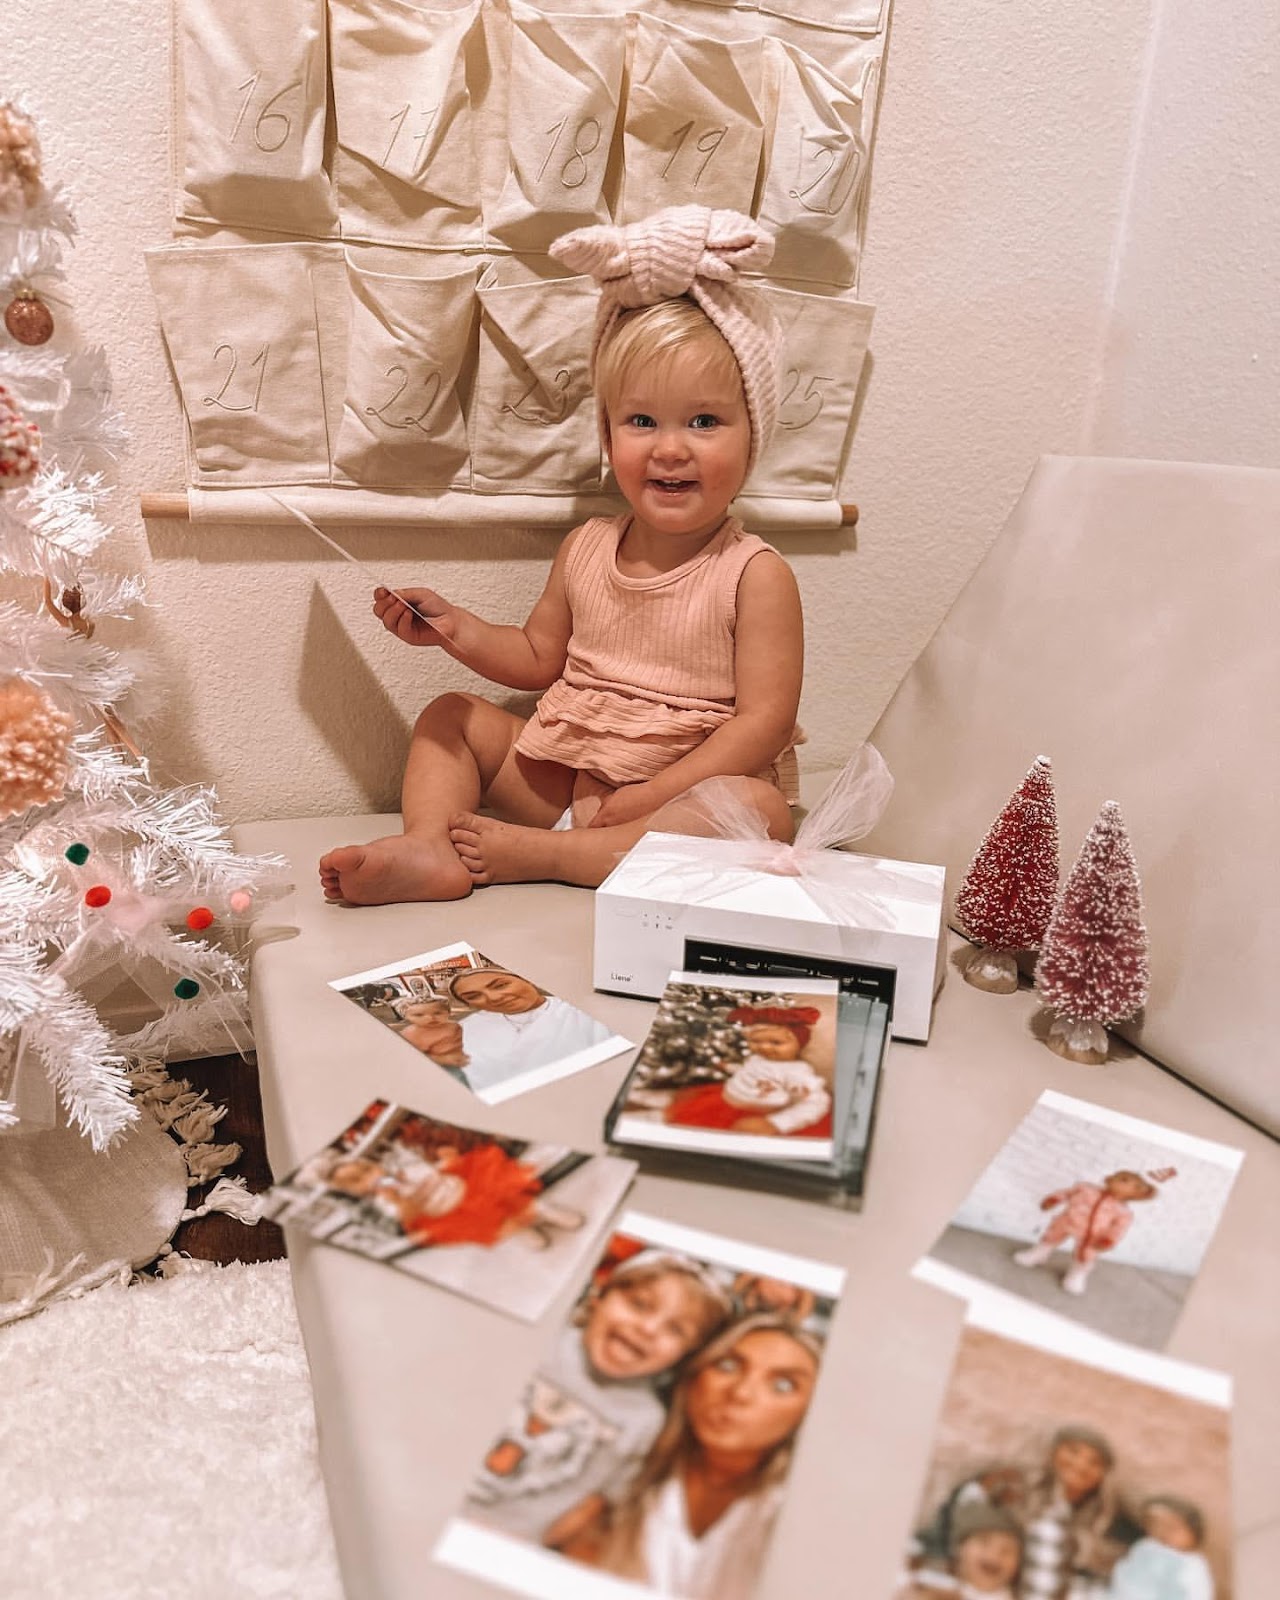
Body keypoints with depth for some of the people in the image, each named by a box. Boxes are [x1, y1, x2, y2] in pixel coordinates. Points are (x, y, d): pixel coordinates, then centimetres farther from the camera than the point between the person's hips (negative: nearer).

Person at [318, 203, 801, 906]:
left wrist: (653, 795, -24)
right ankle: (430, 851, -20)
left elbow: (763, 721, -17)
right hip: (564, 778, 5)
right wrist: (455, 628, -2)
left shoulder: (755, 576, -12)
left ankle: (532, 853, -33)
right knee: (450, 717, 6)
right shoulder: (585, 549, 4)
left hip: (690, 790, -5)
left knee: (761, 808, -34)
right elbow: (540, 657, 16)